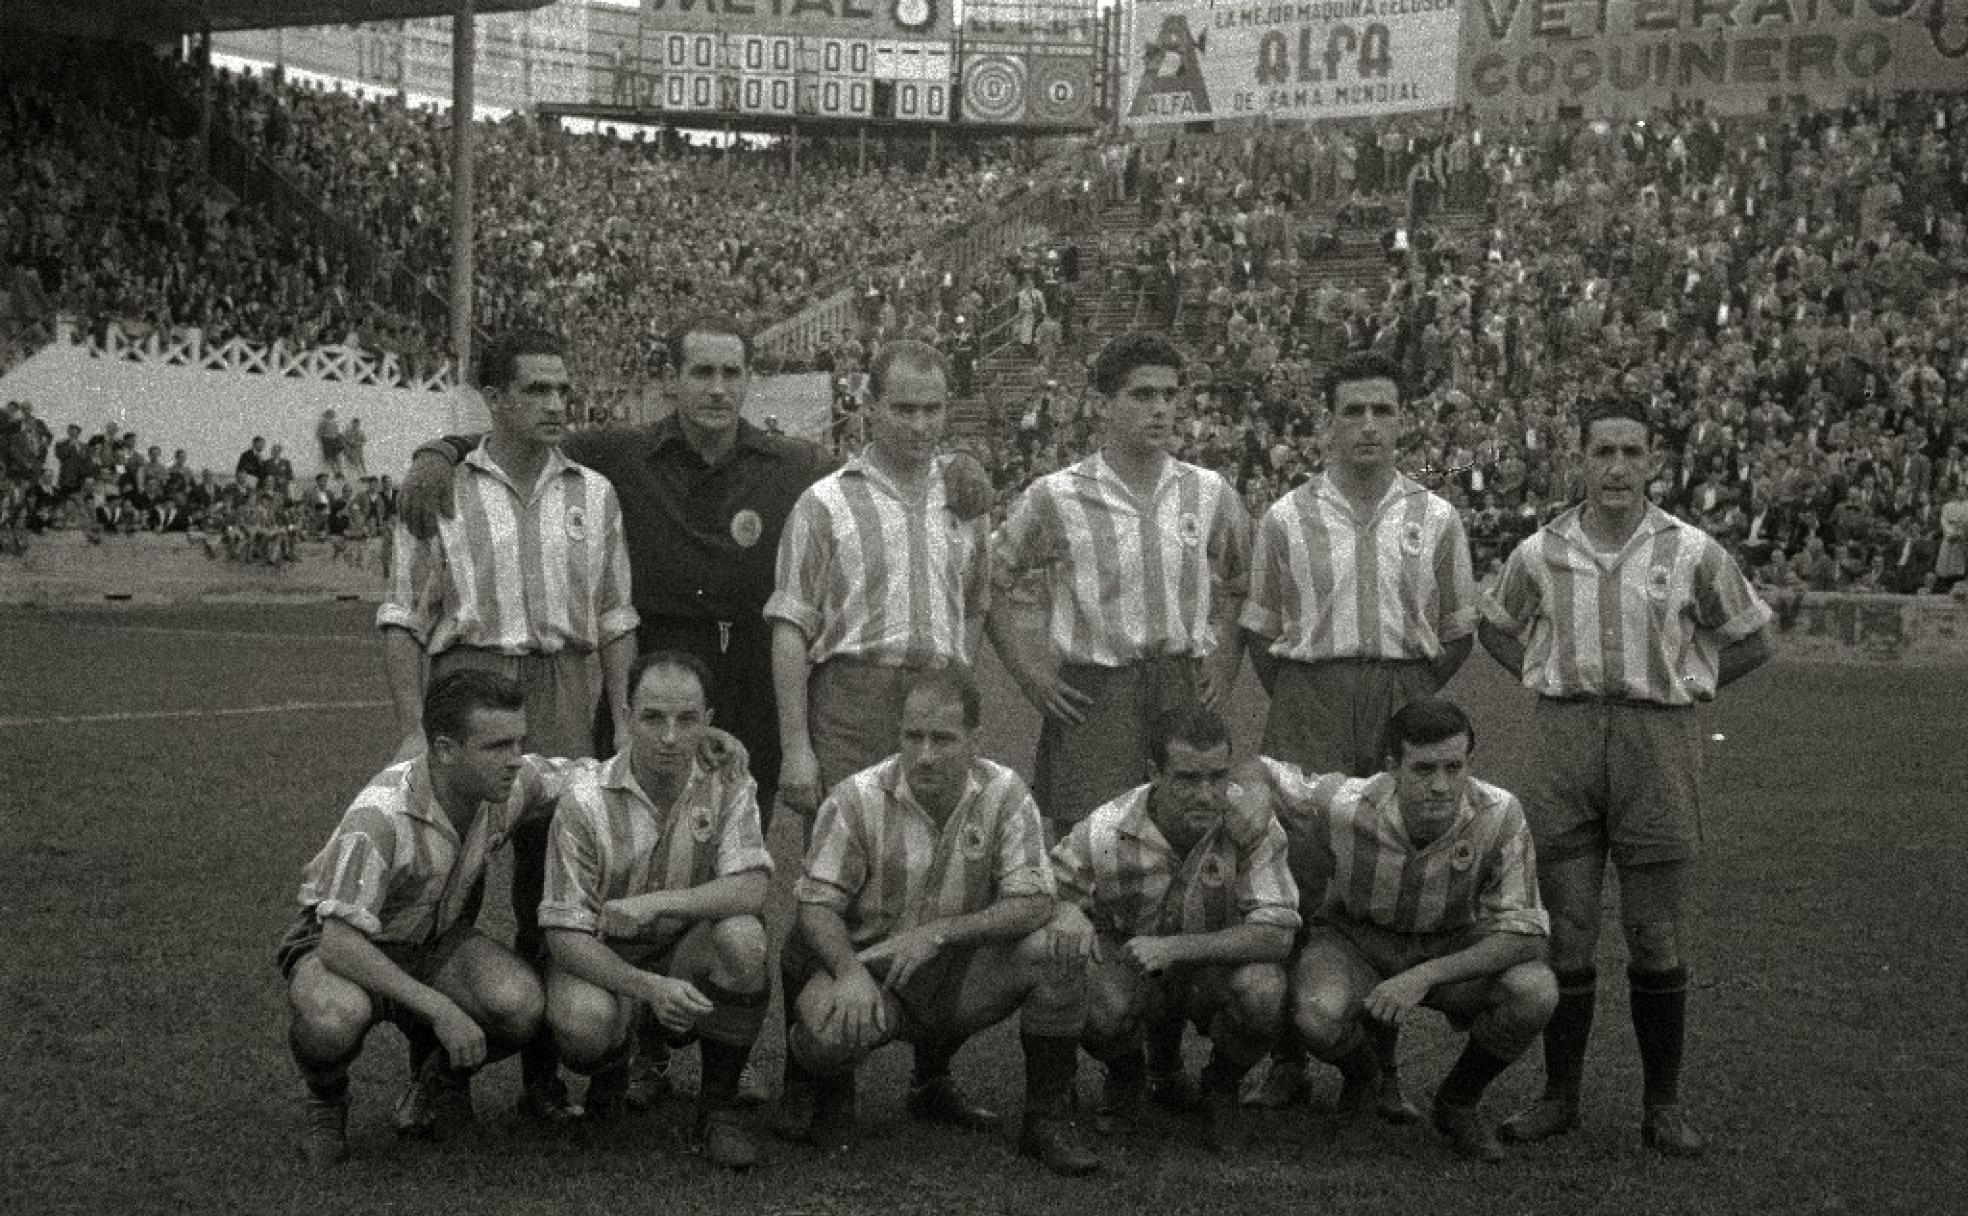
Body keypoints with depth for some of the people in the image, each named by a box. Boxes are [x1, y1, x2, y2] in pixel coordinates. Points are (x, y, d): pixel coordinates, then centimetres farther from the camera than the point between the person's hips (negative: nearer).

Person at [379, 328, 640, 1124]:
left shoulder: (593, 494, 11)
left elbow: (615, 620, 13)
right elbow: (403, 619, 1)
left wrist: (623, 725, 6)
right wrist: (414, 730, -7)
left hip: (565, 698, 2)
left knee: (555, 887, 5)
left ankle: (544, 1072, 14)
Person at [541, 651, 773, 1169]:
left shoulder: (729, 787, -9)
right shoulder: (585, 801, -16)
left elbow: (751, 890, -21)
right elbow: (565, 934, -18)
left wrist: (655, 903, -31)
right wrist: (649, 988, -33)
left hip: (688, 954, 2)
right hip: (603, 959, -2)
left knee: (743, 936, -31)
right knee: (583, 1022, -35)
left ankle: (718, 1108, -12)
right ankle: (612, 1074, 7)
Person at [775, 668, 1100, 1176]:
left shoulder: (1005, 794, -8)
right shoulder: (858, 800, -12)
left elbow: (1032, 903, -14)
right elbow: (817, 905, -10)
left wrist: (938, 932, -25)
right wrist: (851, 971, -31)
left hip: (958, 973, 2)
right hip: (869, 968, -2)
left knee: (1056, 950, -24)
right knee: (830, 1029, -35)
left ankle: (1048, 1119, -5)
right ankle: (823, 1085, 7)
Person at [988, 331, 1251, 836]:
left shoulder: (1209, 493, 8)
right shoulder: (1055, 497, -2)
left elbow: (1243, 581, 22)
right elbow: (991, 583, 5)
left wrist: (1226, 660, 12)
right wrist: (1026, 669, 0)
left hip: (1187, 694, 3)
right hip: (1092, 697, -3)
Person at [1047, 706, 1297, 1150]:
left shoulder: (1253, 825, -21)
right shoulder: (1104, 832, -19)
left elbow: (1277, 934, -25)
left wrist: (1171, 948, -31)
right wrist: (1071, 921, -28)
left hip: (1217, 970, 0)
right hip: (1131, 972, 0)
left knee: (1262, 990, -34)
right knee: (1098, 1006, -34)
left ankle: (1221, 1088, 3)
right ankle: (1128, 1077, 7)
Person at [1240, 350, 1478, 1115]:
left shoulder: (1435, 520, 7)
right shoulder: (1288, 519, 5)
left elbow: (1458, 632, 14)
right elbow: (1258, 630, 11)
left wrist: (1409, 702, 7)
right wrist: (1299, 706, 6)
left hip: (1405, 709, 1)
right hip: (1308, 709, -1)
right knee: (1297, 875, -4)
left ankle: (1385, 1066, 12)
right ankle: (1287, 1060, 5)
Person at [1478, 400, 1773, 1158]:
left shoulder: (1692, 554, -1)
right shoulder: (1539, 554, 4)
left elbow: (1750, 641, 11)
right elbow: (1495, 627, 22)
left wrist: (1676, 691, 3)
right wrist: (1547, 683, 8)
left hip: (1658, 745, -1)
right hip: (1564, 738, 1)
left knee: (1658, 938, 3)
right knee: (1564, 932, 4)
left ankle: (1662, 1105, 14)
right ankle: (1559, 1096, 15)